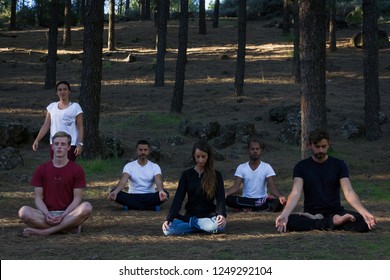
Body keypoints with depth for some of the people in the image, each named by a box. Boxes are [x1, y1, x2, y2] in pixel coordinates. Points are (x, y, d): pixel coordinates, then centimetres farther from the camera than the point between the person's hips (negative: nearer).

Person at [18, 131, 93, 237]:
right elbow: (38, 197, 4)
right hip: (47, 213, 1)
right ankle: (68, 227, -25)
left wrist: (63, 216, -18)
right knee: (23, 212, -29)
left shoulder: (77, 170, 2)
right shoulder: (41, 169, 7)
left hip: (68, 214, -1)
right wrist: (47, 215, -16)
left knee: (86, 207, -33)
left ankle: (43, 231, -29)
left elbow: (77, 198, -2)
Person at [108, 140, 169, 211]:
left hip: (150, 197, -1)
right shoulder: (129, 166, 0)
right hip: (133, 197, 1)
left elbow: (158, 181, -20)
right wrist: (115, 191, -41)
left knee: (165, 194, -32)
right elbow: (123, 181, -17)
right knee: (115, 194, -30)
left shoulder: (155, 167, -1)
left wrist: (161, 191, -46)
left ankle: (131, 206, -25)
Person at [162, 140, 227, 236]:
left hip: (209, 216, -1)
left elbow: (220, 198, -8)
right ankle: (203, 226, -10)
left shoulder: (216, 175, 2)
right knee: (168, 230, -29)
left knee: (219, 226, -39)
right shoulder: (187, 174, 6)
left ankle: (191, 224, -9)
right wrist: (169, 218, -17)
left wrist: (221, 215, -30)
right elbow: (178, 198, -2)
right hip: (189, 216, 1)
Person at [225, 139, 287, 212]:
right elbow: (236, 186, -7)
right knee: (228, 199, -31)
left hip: (263, 200, -1)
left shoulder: (267, 167, 1)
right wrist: (225, 194, -29)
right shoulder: (241, 167, 3)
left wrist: (280, 197, -32)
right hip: (246, 200, 1)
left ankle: (249, 209, -26)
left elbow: (272, 186, -10)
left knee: (278, 203, -31)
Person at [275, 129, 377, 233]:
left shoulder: (339, 165, 2)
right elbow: (296, 193, -13)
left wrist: (365, 213, -28)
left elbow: (349, 192, -10)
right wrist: (284, 214, -33)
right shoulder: (301, 166, 1)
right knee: (288, 222, -34)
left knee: (364, 222, -29)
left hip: (335, 212, 1)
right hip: (311, 213, -1)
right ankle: (332, 222, -26)